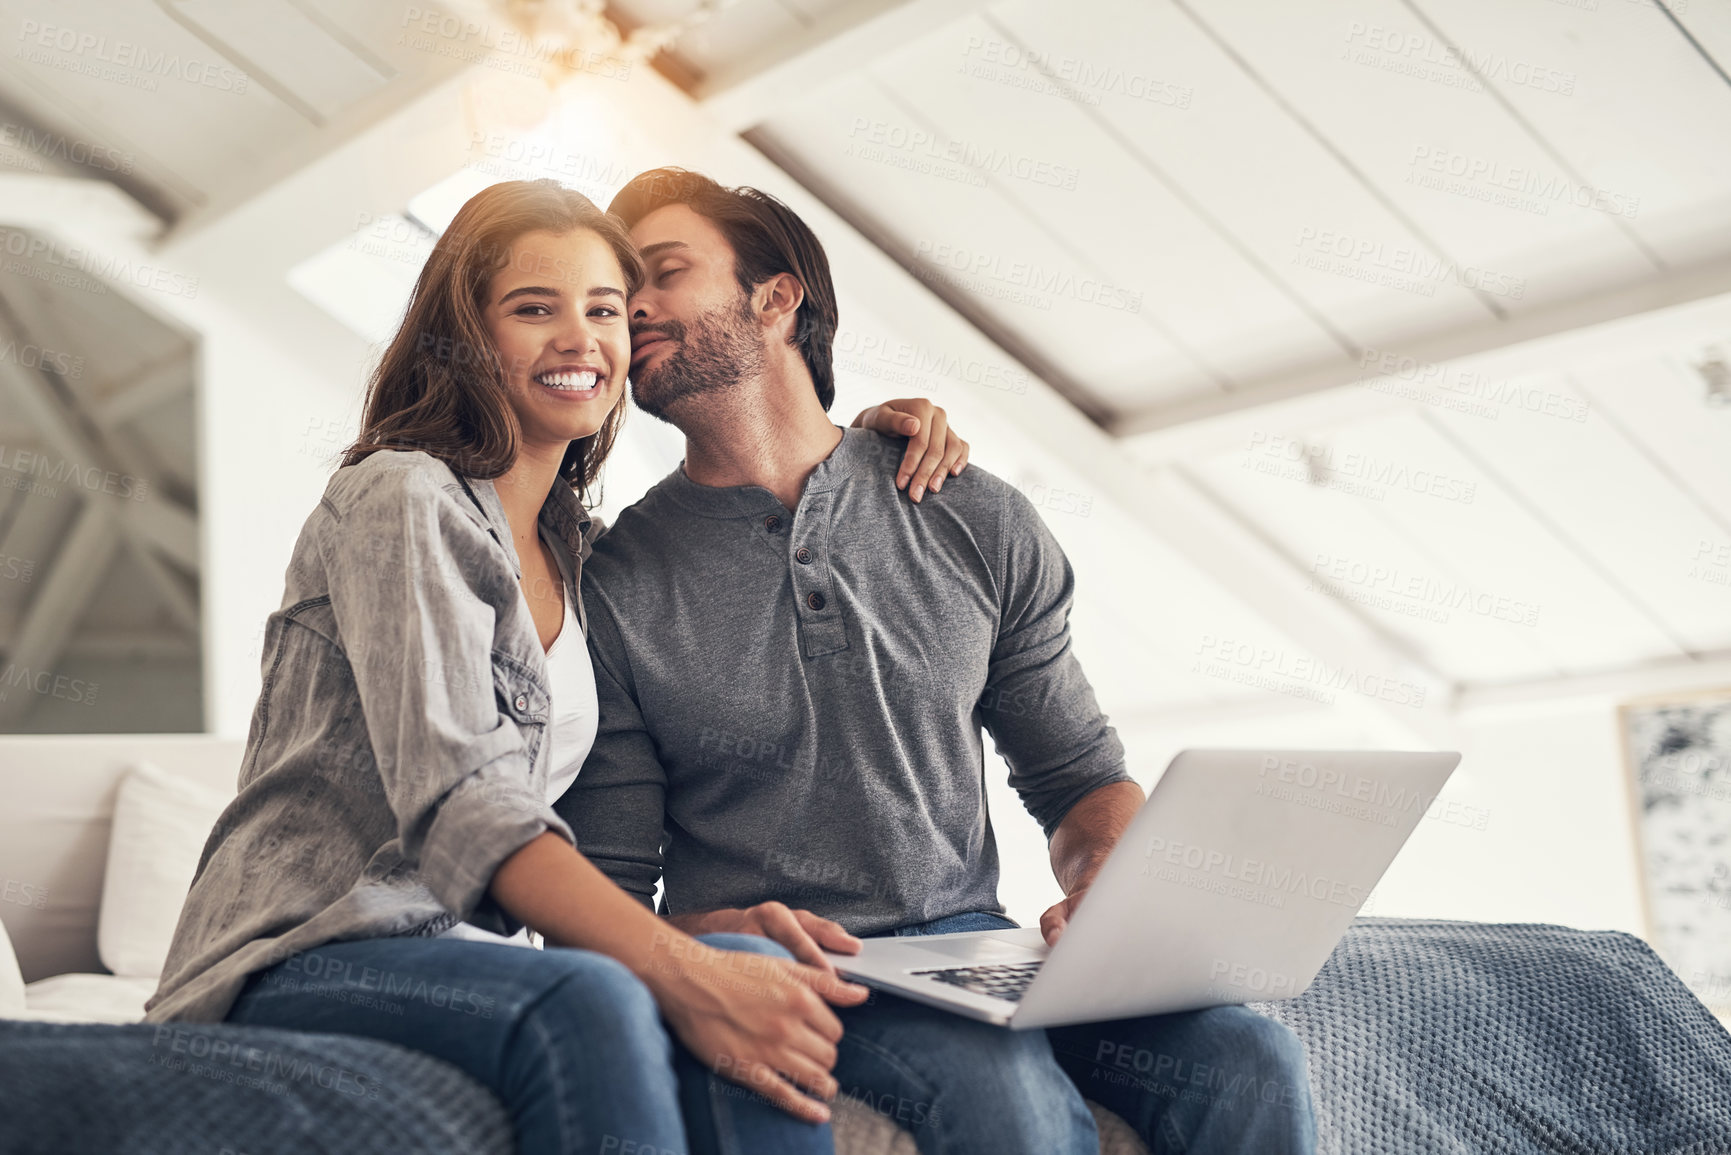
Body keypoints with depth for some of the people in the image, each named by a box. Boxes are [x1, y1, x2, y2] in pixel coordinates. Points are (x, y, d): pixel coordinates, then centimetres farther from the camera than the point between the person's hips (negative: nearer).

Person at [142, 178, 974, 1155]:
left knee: (755, 978, -24)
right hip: (302, 956, -6)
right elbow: (458, 800, -20)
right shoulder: (403, 499, -8)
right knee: (587, 1001, -38)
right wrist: (681, 972, -31)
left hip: (466, 955, 6)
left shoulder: (580, 552, 15)